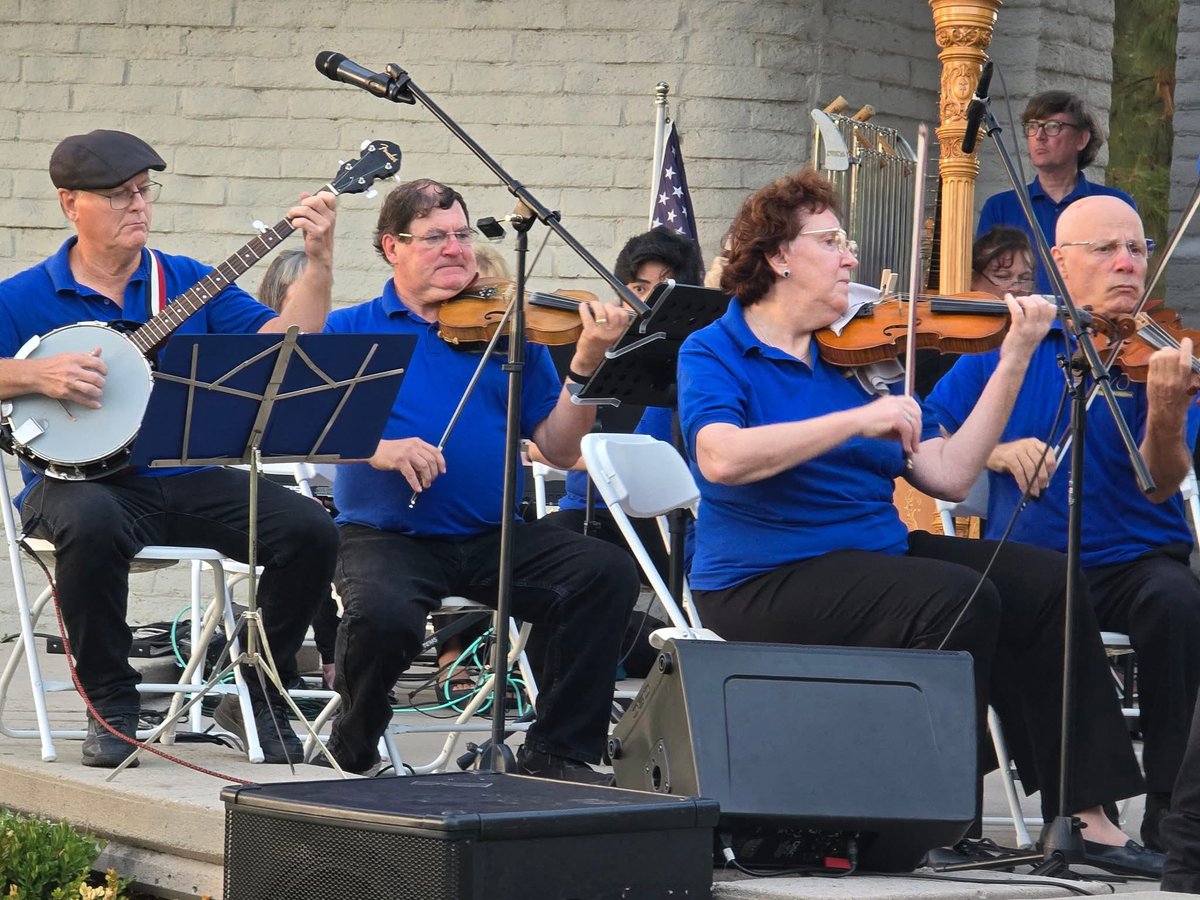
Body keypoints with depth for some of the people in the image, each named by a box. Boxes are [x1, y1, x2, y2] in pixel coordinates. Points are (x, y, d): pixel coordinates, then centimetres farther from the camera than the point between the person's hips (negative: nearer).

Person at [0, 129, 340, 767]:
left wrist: (318, 261, -8)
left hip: (190, 481, 3)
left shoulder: (189, 283, 13)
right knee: (91, 524, -40)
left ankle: (263, 692, 4)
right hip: (82, 478, -3)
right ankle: (109, 703, -18)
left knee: (310, 532, -18)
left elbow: (285, 342, 4)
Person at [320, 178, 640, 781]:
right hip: (387, 537, -3)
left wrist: (585, 363, -10)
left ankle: (557, 753, -6)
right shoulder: (352, 331, 8)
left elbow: (558, 451, 5)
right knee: (383, 614, -35)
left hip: (493, 538, 3)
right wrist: (373, 448, -22)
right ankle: (352, 750, -1)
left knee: (608, 573, -20)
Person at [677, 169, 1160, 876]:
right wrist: (857, 420, -26)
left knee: (1048, 581, -6)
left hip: (879, 551, 7)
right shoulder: (715, 353, -3)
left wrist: (1014, 362, 1)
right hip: (768, 577, -7)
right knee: (958, 598, -27)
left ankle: (1084, 814, -5)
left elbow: (949, 475, 6)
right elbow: (721, 457, -26)